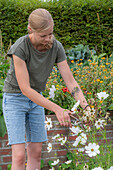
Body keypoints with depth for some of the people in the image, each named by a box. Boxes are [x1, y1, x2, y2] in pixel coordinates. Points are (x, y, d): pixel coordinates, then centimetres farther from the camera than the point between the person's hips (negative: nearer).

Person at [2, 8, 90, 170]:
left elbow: (70, 81, -11)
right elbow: (25, 88, -28)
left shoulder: (56, 47, -13)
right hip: (14, 98, -5)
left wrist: (86, 107, -27)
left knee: (36, 152, 4)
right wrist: (57, 109, -33)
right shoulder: (20, 48, -28)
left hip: (36, 99, 5)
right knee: (19, 156, -12)